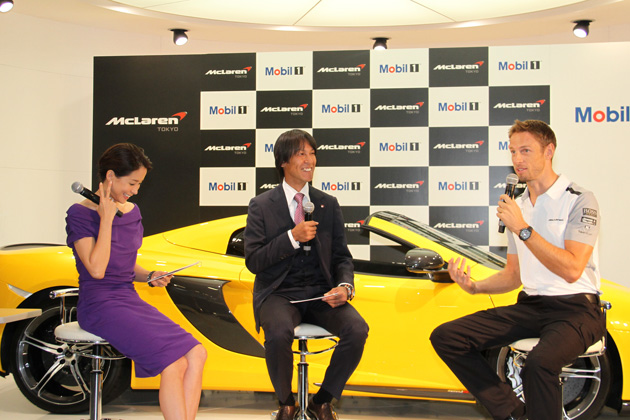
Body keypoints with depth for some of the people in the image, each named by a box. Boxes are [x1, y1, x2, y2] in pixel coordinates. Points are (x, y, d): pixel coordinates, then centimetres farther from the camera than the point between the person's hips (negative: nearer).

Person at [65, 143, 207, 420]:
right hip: (101, 305, -7)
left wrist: (150, 277, 3)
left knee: (197, 355, -13)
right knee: (174, 363, -24)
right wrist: (107, 219, -14)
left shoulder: (131, 211, 14)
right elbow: (97, 269, -18)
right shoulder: (80, 214, -7)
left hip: (131, 301, 7)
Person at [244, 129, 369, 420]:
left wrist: (345, 286, -10)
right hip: (280, 293, -2)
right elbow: (253, 261, -4)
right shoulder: (261, 206, 2)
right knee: (279, 332, -35)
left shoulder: (329, 204, 11)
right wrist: (292, 238, -16)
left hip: (320, 294, 3)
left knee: (357, 330, -24)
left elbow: (342, 256, 11)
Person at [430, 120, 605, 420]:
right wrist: (474, 286, 0)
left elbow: (572, 269, -18)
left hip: (575, 308, -7)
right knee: (445, 337, -9)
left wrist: (522, 228, -16)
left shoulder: (580, 201, -6)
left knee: (539, 363, -39)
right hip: (529, 305, 7)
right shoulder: (518, 206, 15)